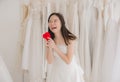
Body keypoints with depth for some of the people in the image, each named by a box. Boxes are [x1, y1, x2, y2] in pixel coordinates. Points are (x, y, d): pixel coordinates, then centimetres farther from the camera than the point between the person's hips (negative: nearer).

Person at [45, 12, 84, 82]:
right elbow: (50, 61, -7)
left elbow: (68, 61, -18)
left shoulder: (70, 38, -17)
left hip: (70, 72, -3)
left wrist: (55, 47, -24)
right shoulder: (49, 40, -6)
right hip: (57, 73, 3)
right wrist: (49, 47, -23)